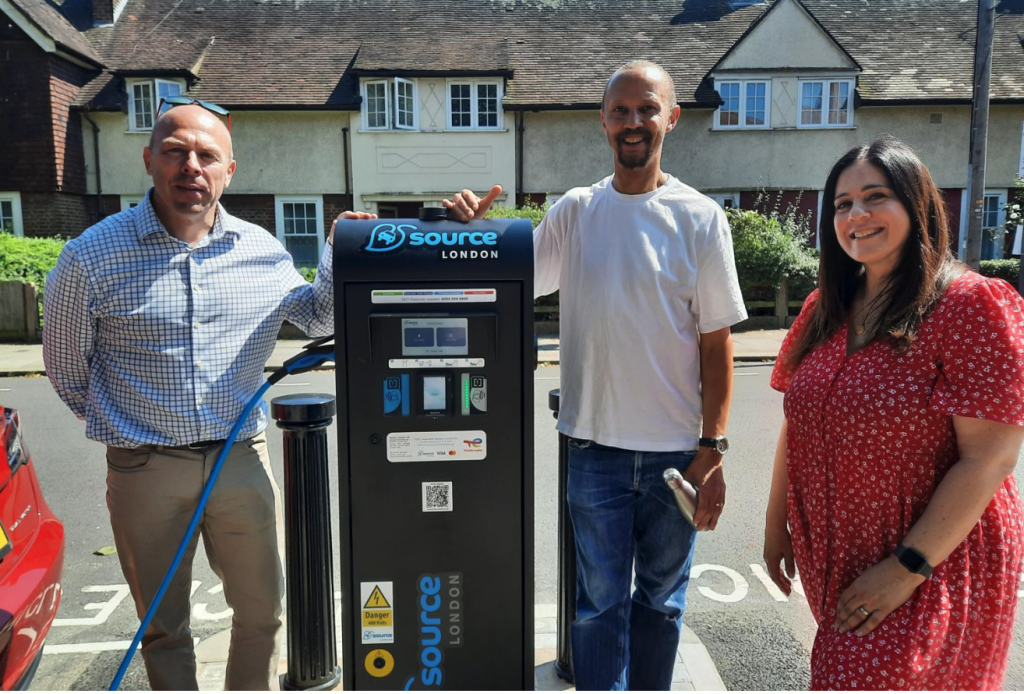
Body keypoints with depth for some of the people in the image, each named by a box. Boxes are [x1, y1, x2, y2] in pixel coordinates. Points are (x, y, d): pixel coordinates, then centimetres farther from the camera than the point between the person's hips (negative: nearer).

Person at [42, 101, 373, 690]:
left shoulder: (262, 250, 0)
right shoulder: (93, 255, -8)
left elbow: (317, 318, 14)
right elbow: (66, 365, 5)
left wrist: (339, 255, -3)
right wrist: (121, 424, 9)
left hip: (242, 463, 2)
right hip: (145, 470, -2)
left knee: (262, 613, 16)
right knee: (164, 626, 16)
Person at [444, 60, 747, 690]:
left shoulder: (700, 218, -2)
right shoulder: (575, 212, 3)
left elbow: (717, 343, -3)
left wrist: (713, 450, -6)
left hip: (676, 449, 0)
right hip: (596, 445, 1)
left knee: (661, 599, 17)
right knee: (601, 602, 11)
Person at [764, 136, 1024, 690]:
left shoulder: (970, 305, -15)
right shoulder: (825, 308, 4)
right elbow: (795, 424, 9)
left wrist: (908, 568, -19)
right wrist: (776, 523, 9)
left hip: (932, 570, -6)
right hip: (831, 560, 6)